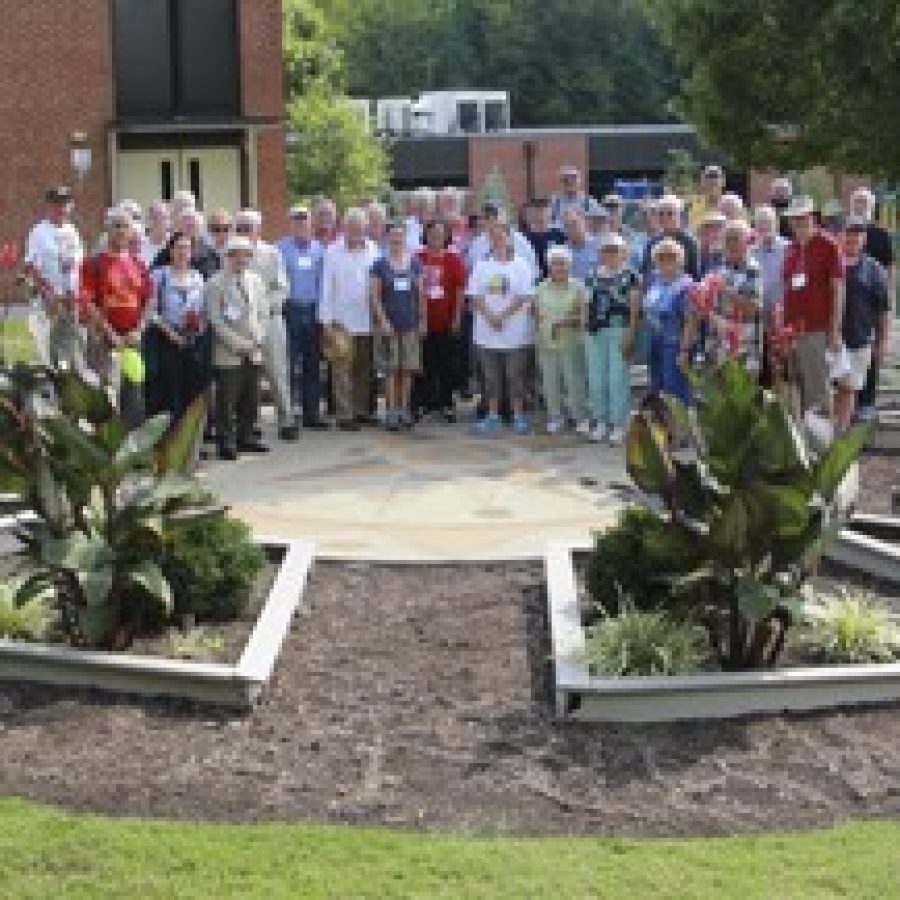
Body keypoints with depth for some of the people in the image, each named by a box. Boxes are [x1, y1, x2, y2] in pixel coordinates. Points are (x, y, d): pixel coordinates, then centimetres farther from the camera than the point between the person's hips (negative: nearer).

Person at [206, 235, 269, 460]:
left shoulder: (255, 280, 12)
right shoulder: (216, 284, -5)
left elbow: (263, 313, 13)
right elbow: (215, 320, -10)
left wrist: (257, 340, -1)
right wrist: (239, 344, -14)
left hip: (254, 352, 5)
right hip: (228, 353, -5)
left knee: (251, 399, 9)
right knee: (227, 400, -5)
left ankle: (245, 437, 20)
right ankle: (226, 442, 2)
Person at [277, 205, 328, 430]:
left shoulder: (318, 249, 11)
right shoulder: (282, 248, -1)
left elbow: (322, 280, 13)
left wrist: (322, 308, 7)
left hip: (312, 310, 4)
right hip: (291, 310, -4)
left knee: (312, 364, 9)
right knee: (289, 363, -5)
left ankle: (311, 413, 17)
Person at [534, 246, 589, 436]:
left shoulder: (577, 287, -2)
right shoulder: (542, 288, 9)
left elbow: (584, 315, -6)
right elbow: (537, 315, 14)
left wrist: (567, 322, -20)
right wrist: (538, 337, 6)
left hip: (570, 343, -4)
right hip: (547, 344, 4)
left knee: (574, 382, -3)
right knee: (550, 383, 6)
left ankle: (581, 419, 9)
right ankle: (555, 417, 17)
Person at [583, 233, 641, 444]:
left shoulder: (630, 276, -2)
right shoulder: (593, 276, 14)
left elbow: (635, 308, -6)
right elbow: (587, 305, 16)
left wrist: (630, 334, -12)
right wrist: (585, 329, 8)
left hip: (619, 330, -5)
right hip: (595, 332, 5)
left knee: (618, 379, -3)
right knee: (596, 379, 8)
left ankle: (618, 425, 4)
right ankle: (601, 422, 20)